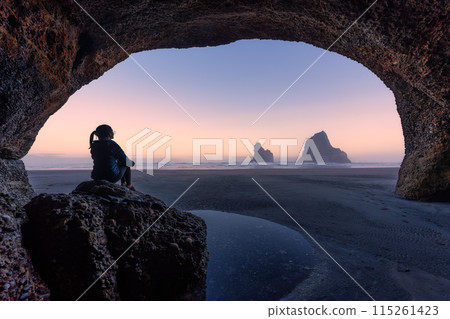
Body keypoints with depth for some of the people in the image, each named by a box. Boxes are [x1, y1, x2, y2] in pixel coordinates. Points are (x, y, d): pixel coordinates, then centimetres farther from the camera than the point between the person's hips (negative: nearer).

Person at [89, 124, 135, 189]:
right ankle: (129, 185, 38)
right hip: (111, 177, -6)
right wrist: (132, 163, 12)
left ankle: (123, 183, 46)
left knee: (118, 162, 33)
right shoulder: (112, 144, -17)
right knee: (126, 165, 24)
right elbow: (124, 159, -10)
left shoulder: (94, 145, 4)